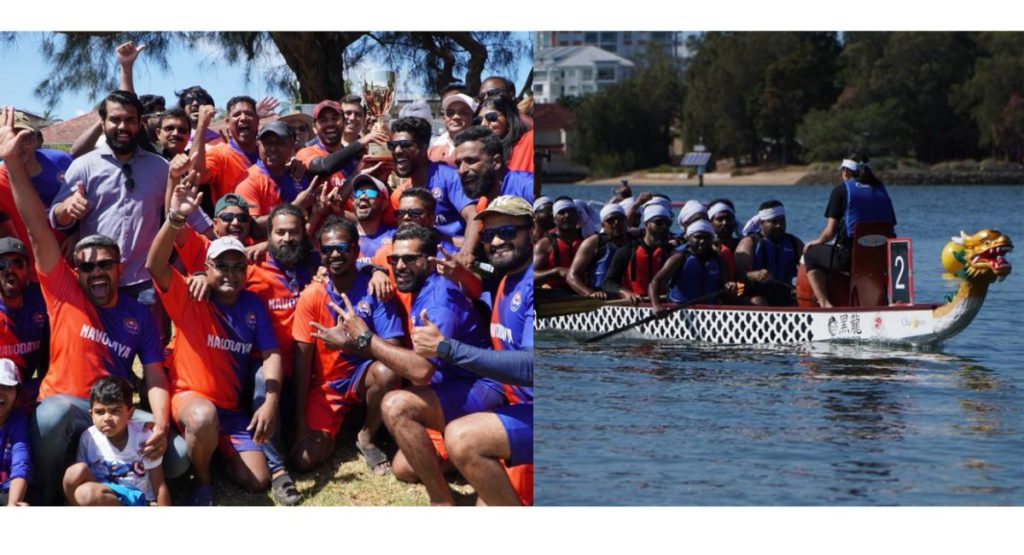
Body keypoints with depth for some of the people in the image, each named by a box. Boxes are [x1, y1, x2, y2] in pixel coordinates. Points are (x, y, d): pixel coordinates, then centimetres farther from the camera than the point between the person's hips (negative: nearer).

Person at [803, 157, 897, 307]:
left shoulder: (841, 190, 1)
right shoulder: (881, 190, 14)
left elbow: (830, 231, -2)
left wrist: (816, 241, 18)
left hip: (848, 257, -5)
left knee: (810, 254, 19)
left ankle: (825, 303, 2)